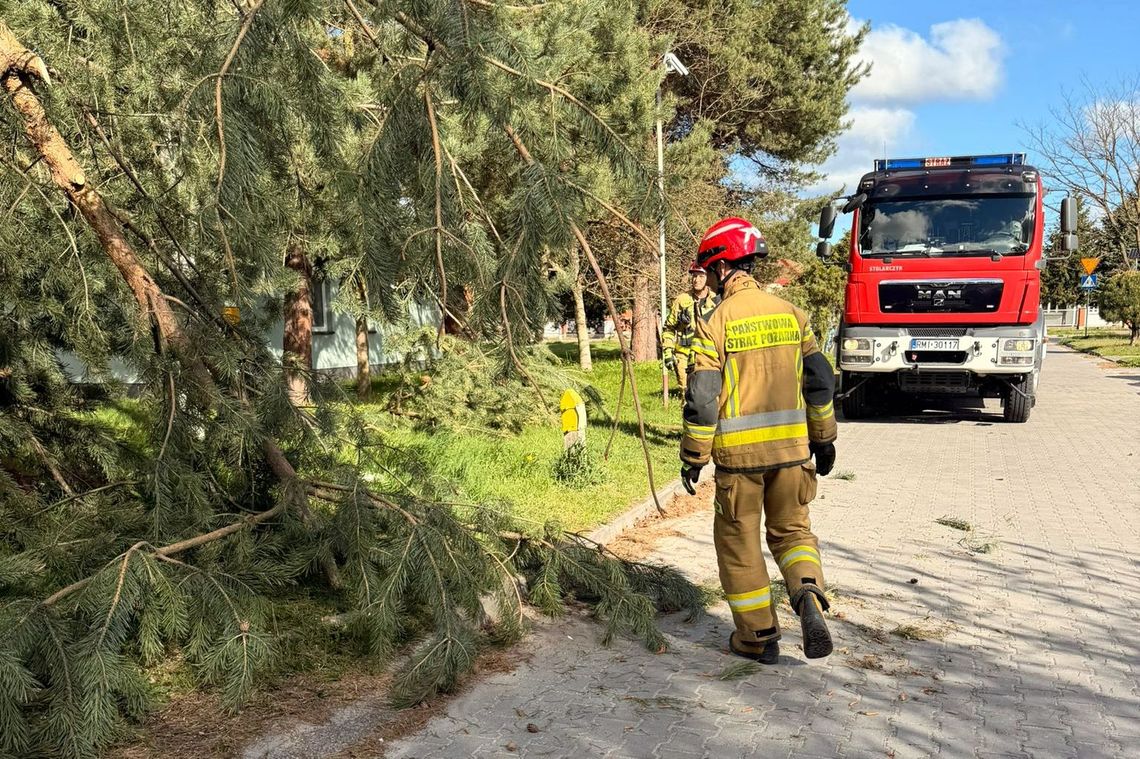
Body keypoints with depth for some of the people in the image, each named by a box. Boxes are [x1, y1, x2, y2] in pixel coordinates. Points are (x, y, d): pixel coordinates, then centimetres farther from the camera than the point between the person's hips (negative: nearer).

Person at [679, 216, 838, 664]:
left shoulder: (715, 324, -10)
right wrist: (823, 438, 19)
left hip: (738, 452, -4)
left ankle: (758, 636, 17)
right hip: (791, 447, 4)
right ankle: (809, 595, -6)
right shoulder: (790, 314, 5)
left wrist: (693, 457, -3)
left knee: (739, 540, 11)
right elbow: (820, 382, 9)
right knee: (791, 529, 20)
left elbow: (702, 399, -12)